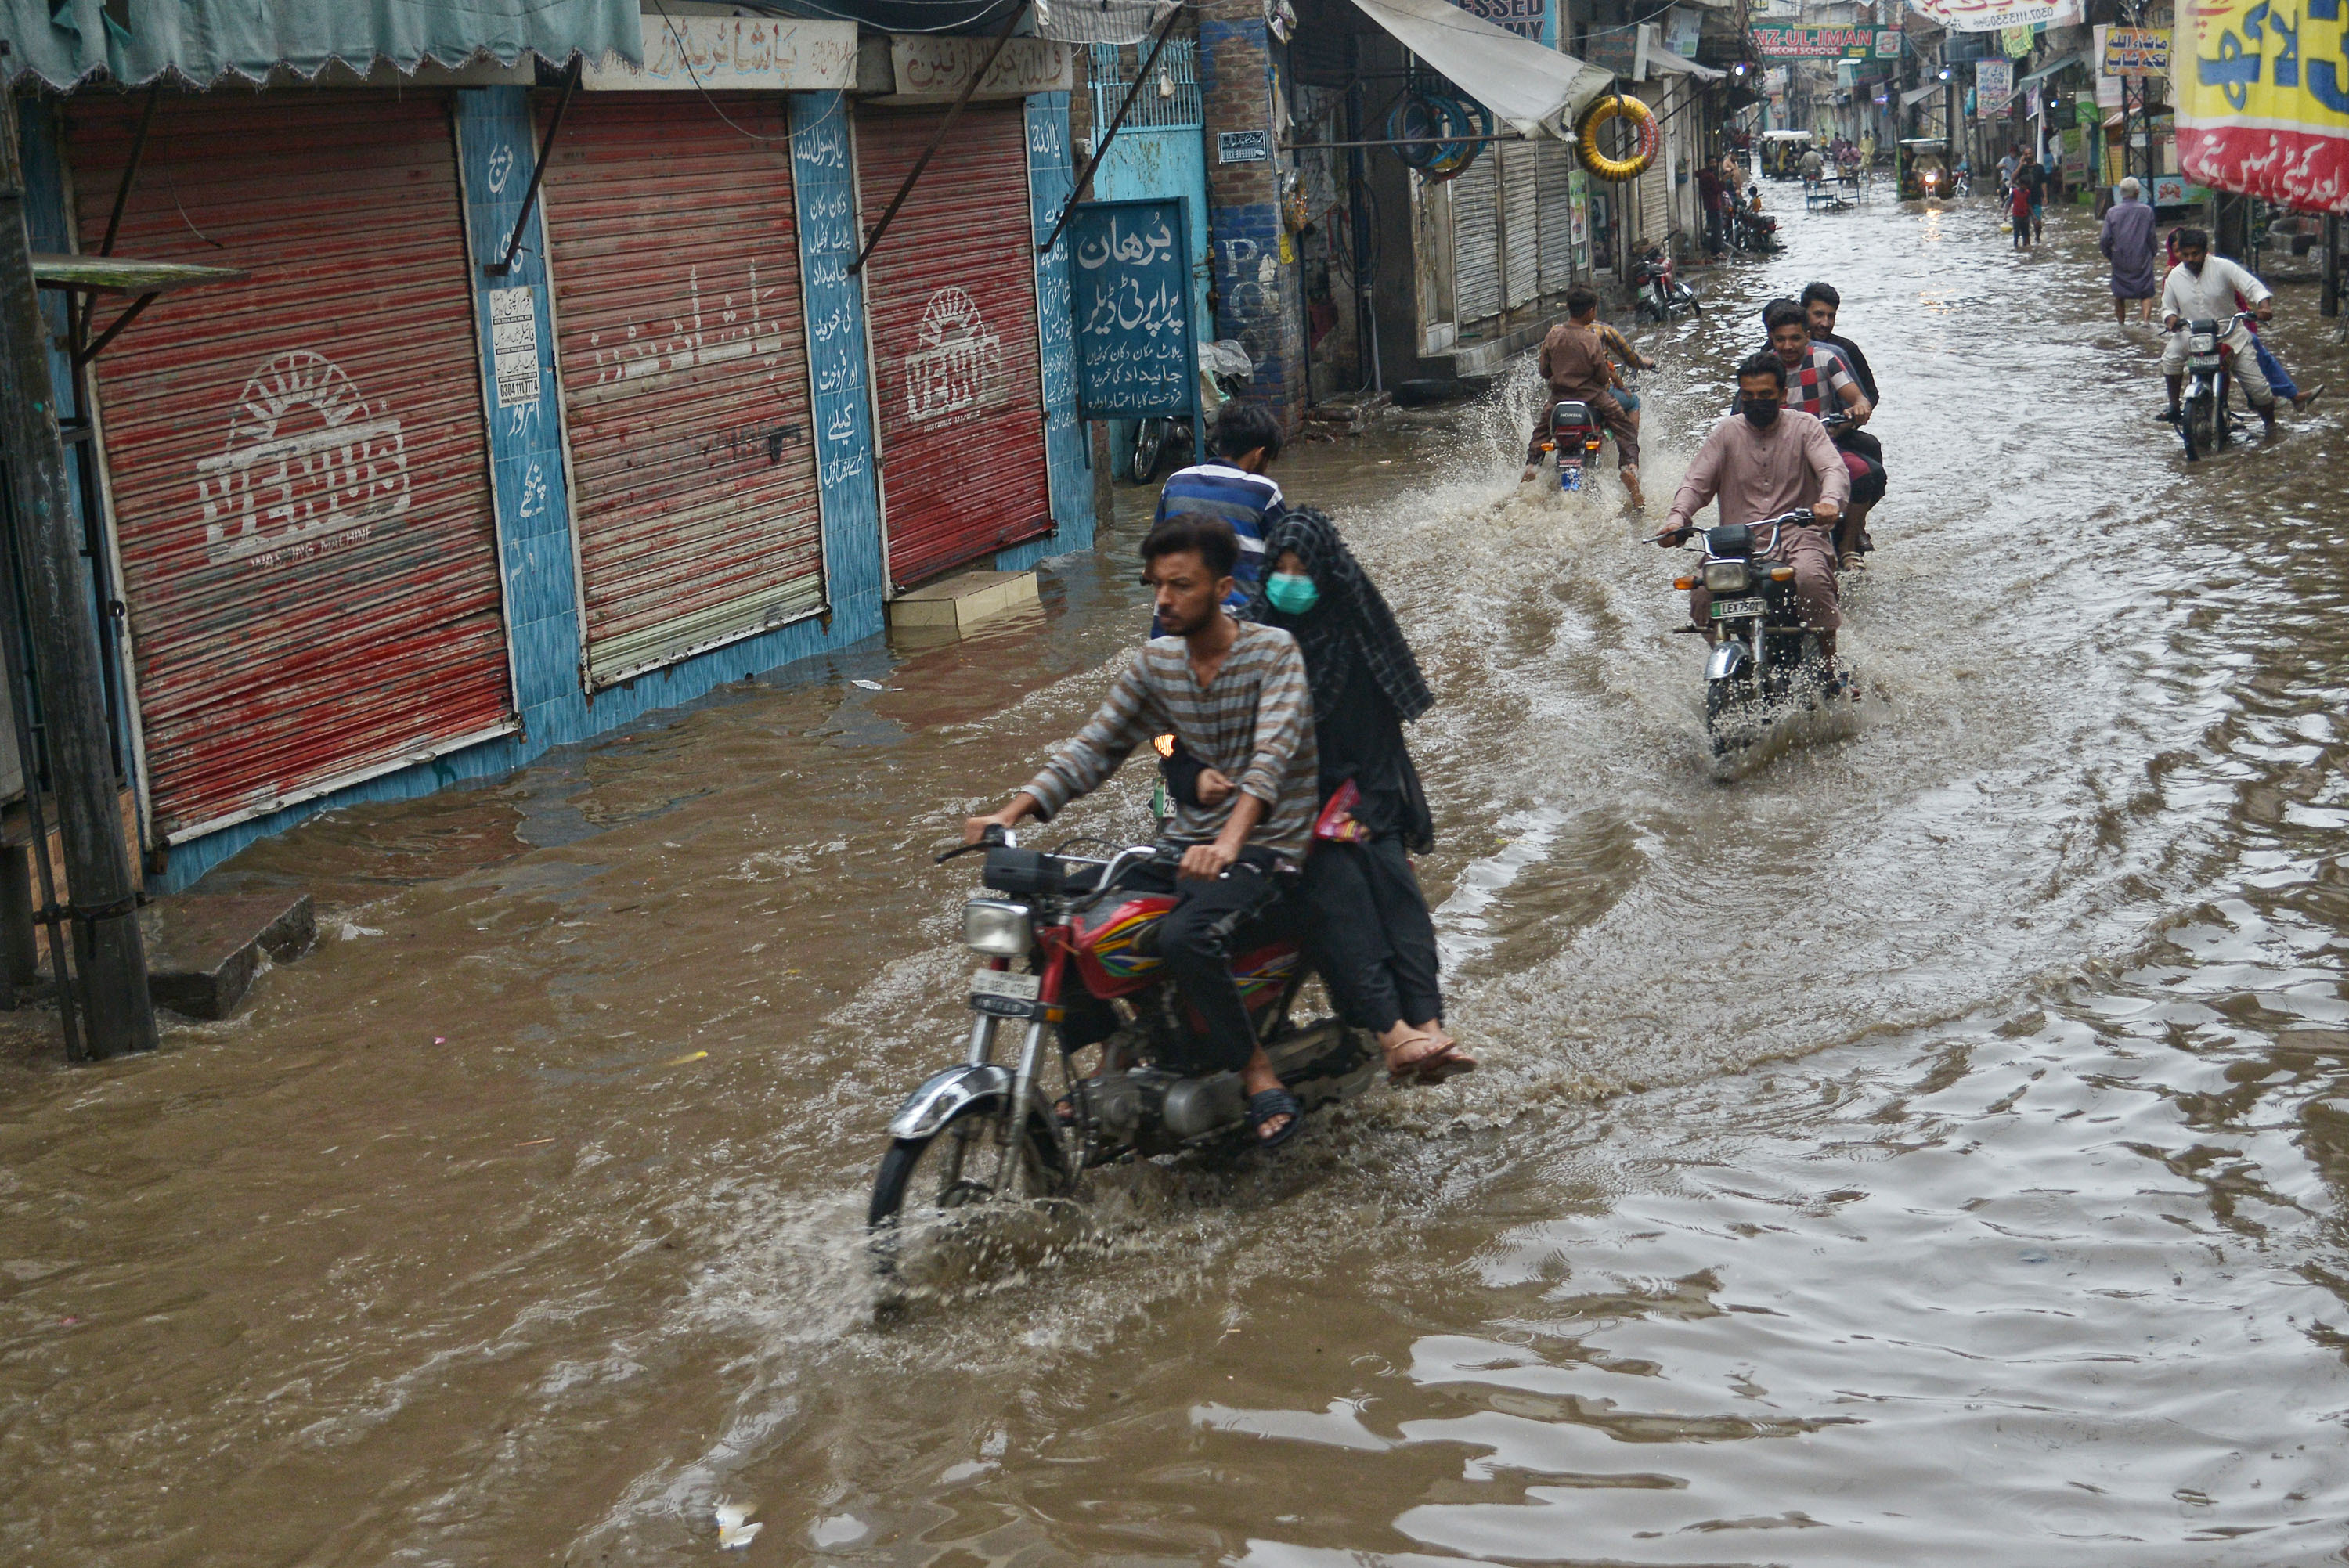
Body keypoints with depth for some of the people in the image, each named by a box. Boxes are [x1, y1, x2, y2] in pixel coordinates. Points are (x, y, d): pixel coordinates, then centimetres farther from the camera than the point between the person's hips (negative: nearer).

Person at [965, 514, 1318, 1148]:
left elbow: (1271, 754, -27)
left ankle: (1257, 1069, -12)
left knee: (1184, 938, -33)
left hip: (1264, 846, -7)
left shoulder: (1273, 652, -12)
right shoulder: (1154, 662, 7)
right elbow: (1095, 746, 5)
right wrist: (1010, 814, -10)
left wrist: (1228, 844, -44)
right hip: (1185, 840, 7)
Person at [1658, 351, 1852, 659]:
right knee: (1702, 596, -22)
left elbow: (1834, 469, -8)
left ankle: (1831, 662, -16)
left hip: (1796, 533, -2)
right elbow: (1696, 483, 5)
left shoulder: (1804, 427, 6)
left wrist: (1829, 501, -33)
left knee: (1811, 578, -34)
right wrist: (1677, 519, -17)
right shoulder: (1727, 432, 11)